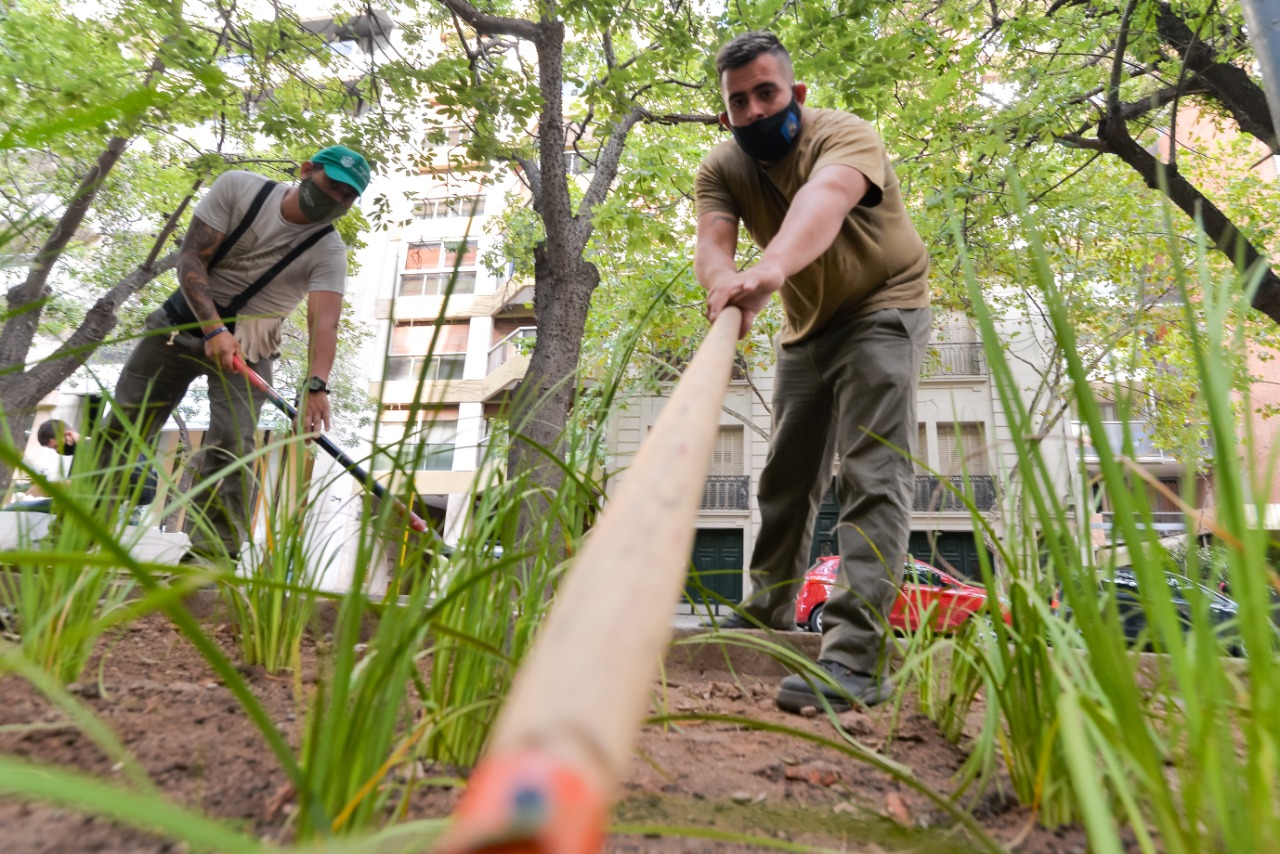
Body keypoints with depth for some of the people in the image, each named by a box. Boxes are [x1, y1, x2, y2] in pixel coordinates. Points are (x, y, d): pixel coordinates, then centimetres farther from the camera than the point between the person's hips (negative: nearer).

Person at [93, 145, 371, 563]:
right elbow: (191, 257, -13)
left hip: (247, 350, -2)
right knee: (120, 428, 5)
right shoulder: (237, 187, -10)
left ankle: (213, 554, -11)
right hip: (183, 323, 2)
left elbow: (324, 323, -27)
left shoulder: (328, 251, -14)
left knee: (231, 447, -16)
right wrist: (214, 328, -26)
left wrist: (316, 385, -45)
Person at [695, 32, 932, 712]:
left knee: (871, 476, -20)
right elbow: (711, 242, -25)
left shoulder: (845, 136, -20)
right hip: (806, 326, 6)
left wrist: (772, 267, -64)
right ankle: (767, 616, 24)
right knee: (786, 477, 9)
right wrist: (726, 283, -48)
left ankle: (857, 655, -21)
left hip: (882, 311, -5)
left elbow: (825, 196, -43)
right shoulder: (722, 167, -6)